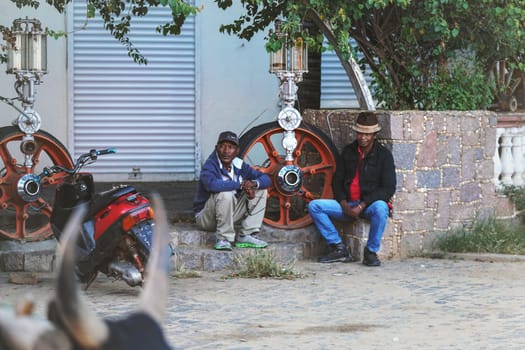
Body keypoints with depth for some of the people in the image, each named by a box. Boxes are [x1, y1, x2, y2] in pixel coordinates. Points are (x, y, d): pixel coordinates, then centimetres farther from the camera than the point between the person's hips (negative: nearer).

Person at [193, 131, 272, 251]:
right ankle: (222, 239, -21)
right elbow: (212, 184, -42)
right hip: (206, 217, -7)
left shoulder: (239, 165, -1)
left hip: (231, 215, 7)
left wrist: (253, 184, -26)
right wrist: (241, 184, -33)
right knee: (225, 194, -35)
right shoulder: (210, 165, -20)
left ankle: (245, 236, -6)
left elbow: (266, 179, -1)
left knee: (260, 189, -1)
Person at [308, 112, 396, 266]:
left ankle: (371, 251, -20)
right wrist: (345, 205, -7)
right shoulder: (348, 152, 12)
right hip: (347, 204, 4)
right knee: (314, 206, -15)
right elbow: (337, 181, 12)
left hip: (370, 203, -4)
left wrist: (362, 206, -17)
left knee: (380, 208, -39)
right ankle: (339, 249, -13)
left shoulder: (383, 155, 0)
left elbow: (388, 188, -7)